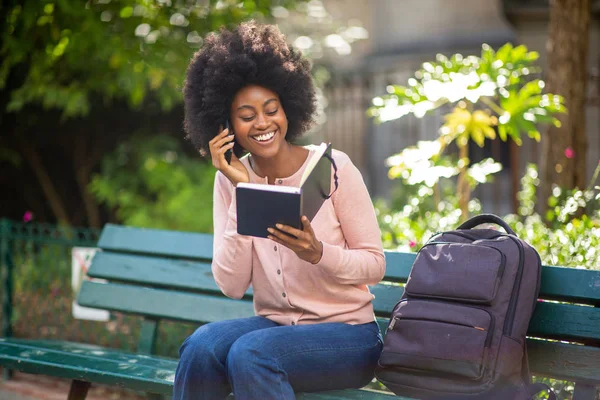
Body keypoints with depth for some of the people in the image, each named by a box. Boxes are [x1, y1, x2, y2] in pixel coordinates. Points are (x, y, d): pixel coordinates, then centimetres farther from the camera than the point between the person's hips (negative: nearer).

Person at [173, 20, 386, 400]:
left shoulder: (333, 167, -9)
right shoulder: (230, 180, 0)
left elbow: (375, 265, -6)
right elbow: (232, 284, -9)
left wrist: (317, 253, -26)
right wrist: (242, 191, -15)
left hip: (346, 332, -3)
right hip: (273, 324, 3)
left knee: (249, 353, -32)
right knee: (202, 344, -28)